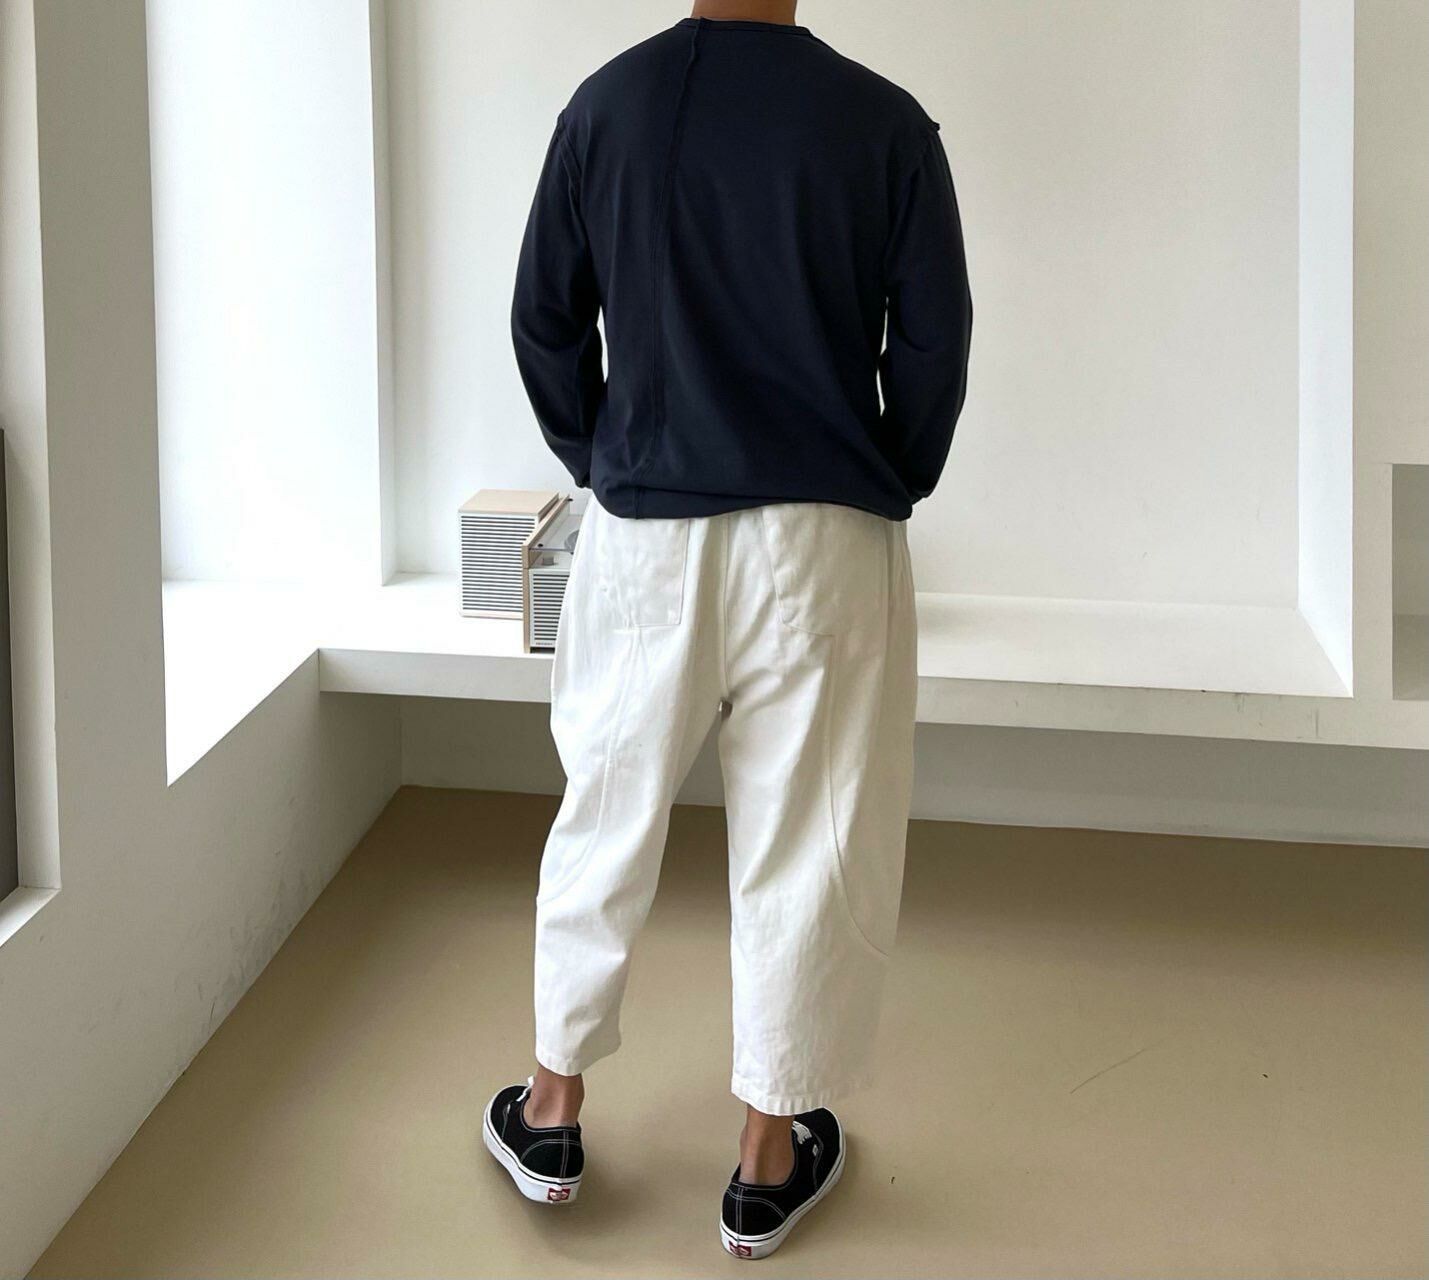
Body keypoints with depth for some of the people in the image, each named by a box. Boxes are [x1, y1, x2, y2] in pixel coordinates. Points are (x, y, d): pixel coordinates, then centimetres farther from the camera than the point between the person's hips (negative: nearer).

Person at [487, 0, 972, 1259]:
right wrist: (891, 490, 11)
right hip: (827, 538, -2)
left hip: (642, 530, 2)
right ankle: (772, 1158, 18)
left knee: (607, 814, 16)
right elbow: (934, 341, -5)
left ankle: (553, 1111, 28)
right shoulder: (884, 122, -7)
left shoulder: (608, 103, -1)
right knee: (807, 843, 8)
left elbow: (544, 319, 3)